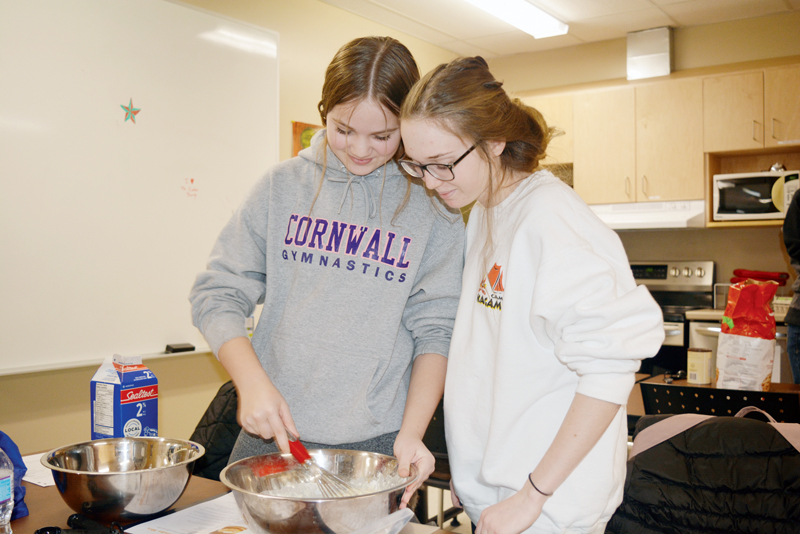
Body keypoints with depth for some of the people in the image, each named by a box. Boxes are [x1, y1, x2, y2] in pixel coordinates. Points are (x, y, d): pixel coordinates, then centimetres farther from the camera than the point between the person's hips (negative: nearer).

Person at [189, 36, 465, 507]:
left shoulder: (433, 206, -3)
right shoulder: (283, 186, 1)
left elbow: (436, 328, -4)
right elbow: (218, 294, 0)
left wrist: (411, 432, -15)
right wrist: (252, 382, -15)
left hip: (376, 446, -1)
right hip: (270, 433, 2)